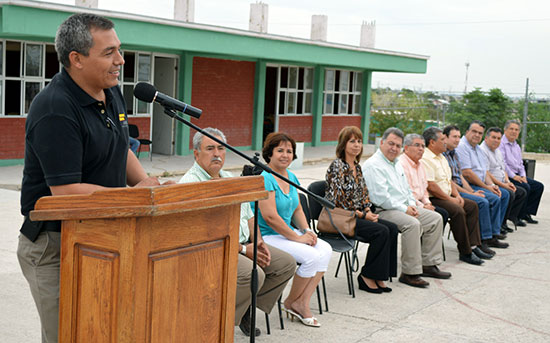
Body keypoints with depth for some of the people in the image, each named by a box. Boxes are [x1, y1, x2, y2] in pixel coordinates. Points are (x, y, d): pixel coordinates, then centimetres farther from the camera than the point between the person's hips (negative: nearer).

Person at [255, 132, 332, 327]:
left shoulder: (291, 177, 12)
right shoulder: (265, 178, -16)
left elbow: (297, 209, 20)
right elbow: (270, 217, -23)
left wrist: (307, 230, 1)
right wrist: (297, 237, -18)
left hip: (287, 233, 9)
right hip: (267, 237, -9)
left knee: (325, 250, -11)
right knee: (311, 256, -23)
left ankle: (302, 303, -8)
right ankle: (291, 303, -1)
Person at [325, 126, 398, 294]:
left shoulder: (357, 166, 13)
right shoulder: (337, 166, -13)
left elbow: (364, 194, 19)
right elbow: (338, 200, -18)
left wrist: (368, 211, 0)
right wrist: (362, 215, -14)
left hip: (357, 215, 8)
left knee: (392, 228, -10)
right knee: (381, 231, -23)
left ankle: (379, 276, -6)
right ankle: (367, 276, -10)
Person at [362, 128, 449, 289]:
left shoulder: (396, 164, 19)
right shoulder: (373, 165, -13)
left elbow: (407, 189, 25)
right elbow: (381, 197, -20)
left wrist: (412, 205, 5)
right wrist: (404, 209, -16)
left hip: (404, 208, 10)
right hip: (383, 211, -10)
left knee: (436, 218, 3)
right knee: (413, 224, -33)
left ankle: (428, 264, 8)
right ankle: (409, 273, -25)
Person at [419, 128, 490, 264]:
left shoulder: (441, 157, 18)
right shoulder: (425, 159, -16)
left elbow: (449, 180, 23)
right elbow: (430, 186, -22)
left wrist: (457, 195, 5)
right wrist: (450, 199, -15)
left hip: (447, 197, 11)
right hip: (433, 199, -11)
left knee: (472, 206, 3)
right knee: (458, 210, -28)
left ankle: (473, 246, 0)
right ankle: (465, 252, -19)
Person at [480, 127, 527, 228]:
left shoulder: (498, 151, 19)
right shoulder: (482, 151, -14)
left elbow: (503, 168, 24)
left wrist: (507, 181, 3)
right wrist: (503, 185, -18)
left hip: (502, 184, 10)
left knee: (522, 192, 6)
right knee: (509, 194, -28)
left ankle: (512, 217, 5)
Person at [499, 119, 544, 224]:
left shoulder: (517, 146, 22)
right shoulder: (501, 144, -7)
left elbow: (521, 164, 22)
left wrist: (523, 176, 3)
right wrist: (513, 176, -19)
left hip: (517, 175, 9)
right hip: (507, 176, -9)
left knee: (539, 186, -2)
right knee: (525, 187, -28)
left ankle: (526, 213, -1)